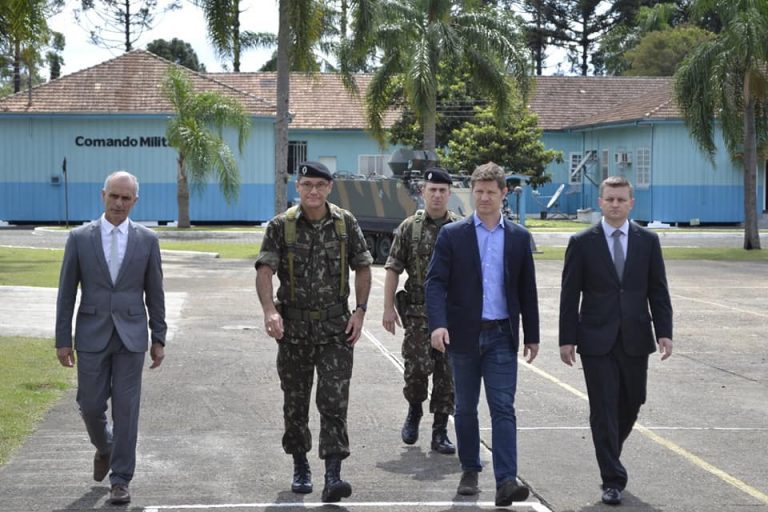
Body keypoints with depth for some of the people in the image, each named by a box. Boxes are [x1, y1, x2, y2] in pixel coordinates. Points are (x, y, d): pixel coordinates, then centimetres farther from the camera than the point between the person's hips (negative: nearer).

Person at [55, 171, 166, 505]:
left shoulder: (147, 240, 1)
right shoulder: (79, 238, 0)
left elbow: (154, 293, 5)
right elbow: (66, 293, 2)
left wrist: (159, 339, 4)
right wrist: (63, 339, -1)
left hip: (131, 336, 0)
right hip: (92, 336, 0)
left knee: (126, 409, 0)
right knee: (91, 406, 5)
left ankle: (120, 480, 9)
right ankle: (104, 448, 37)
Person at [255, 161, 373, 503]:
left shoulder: (345, 223, 2)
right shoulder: (281, 226, -3)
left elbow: (362, 268, 8)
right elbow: (264, 271, -12)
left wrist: (360, 311, -2)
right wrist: (269, 310, -29)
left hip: (336, 327, 0)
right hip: (293, 327, 0)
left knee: (334, 401, -8)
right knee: (295, 401, 10)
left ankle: (333, 477, -11)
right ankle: (300, 468, 27)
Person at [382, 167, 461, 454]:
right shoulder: (409, 228, 3)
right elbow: (393, 269, 3)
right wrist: (388, 308, -3)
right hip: (417, 312, -1)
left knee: (447, 373, 1)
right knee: (417, 366, -10)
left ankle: (440, 432, 11)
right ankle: (414, 410, 20)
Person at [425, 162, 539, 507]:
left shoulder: (519, 237, 6)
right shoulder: (452, 235, 0)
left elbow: (527, 290, 10)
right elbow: (436, 282, -7)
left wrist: (532, 335, 10)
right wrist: (438, 324, -21)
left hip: (502, 336, 0)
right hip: (464, 334, 0)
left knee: (503, 409, -7)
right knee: (466, 408, 11)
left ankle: (506, 481, -12)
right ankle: (470, 470, 26)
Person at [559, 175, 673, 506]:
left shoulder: (648, 241, 5)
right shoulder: (582, 243, -1)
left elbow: (658, 291, 5)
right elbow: (570, 295, -1)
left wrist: (664, 332, -4)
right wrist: (567, 339, -5)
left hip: (635, 339, 3)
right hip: (597, 341, -2)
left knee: (631, 404, 12)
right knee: (604, 410, -2)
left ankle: (609, 454, 38)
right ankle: (612, 479, 4)